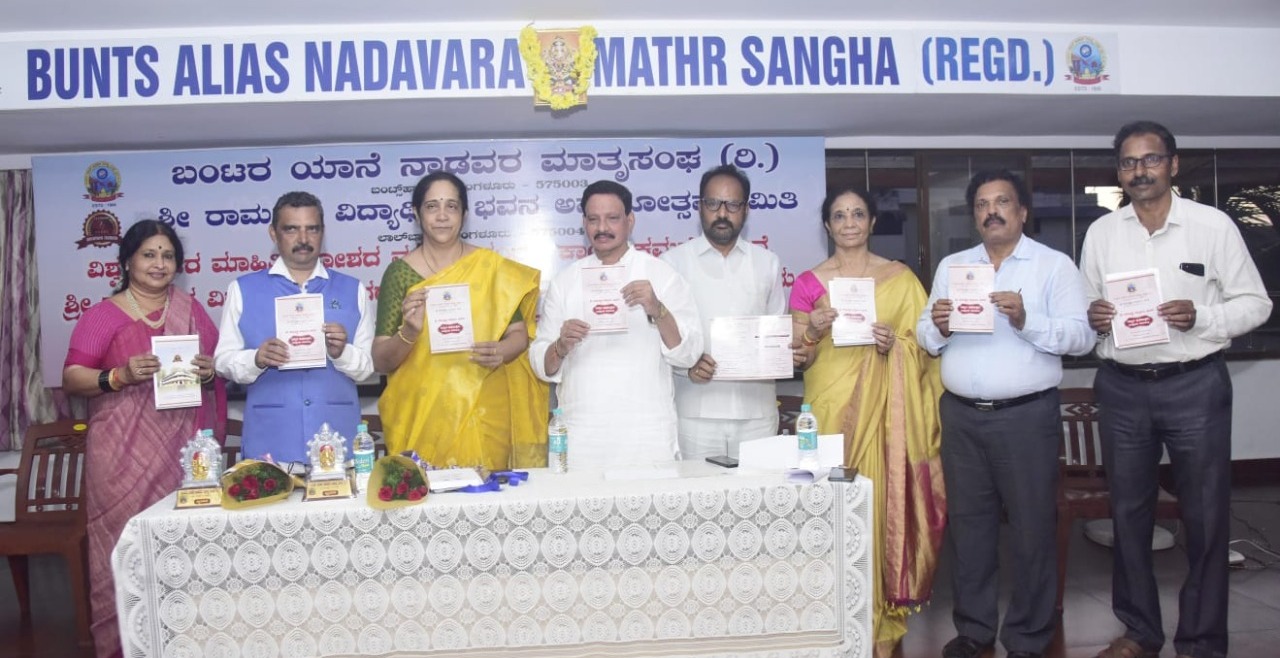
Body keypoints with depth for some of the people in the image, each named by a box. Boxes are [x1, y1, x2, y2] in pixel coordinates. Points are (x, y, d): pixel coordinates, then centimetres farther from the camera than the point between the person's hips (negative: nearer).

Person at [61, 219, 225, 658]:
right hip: (127, 455, -3)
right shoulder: (104, 315, 0)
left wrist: (211, 371, -6)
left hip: (187, 449, 3)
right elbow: (72, 378, -3)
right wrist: (120, 375, -20)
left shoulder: (191, 310, 12)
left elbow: (222, 365, 16)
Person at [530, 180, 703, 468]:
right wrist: (561, 347, -13)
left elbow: (687, 355, -2)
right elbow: (542, 366, 8)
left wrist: (657, 310, -17)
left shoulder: (662, 275, 4)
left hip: (648, 436, -1)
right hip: (581, 437, 2)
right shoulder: (564, 281, 10)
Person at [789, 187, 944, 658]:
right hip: (830, 407, 0)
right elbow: (796, 359, 5)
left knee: (884, 505, 0)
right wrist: (813, 331, -14)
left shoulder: (901, 278, 8)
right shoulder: (809, 283, 6)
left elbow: (925, 347, 8)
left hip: (885, 409, 0)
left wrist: (896, 344, -11)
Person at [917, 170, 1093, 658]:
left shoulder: (1054, 265, 1)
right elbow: (925, 336, 10)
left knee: (1032, 527, 4)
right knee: (967, 522, 10)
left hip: (1026, 416, -3)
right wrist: (938, 326, -12)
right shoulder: (950, 266, 13)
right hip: (961, 415, 4)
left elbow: (1081, 336, -8)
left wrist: (1026, 319, -21)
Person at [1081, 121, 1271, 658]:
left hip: (1195, 385, -2)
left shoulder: (1213, 225, -2)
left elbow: (1255, 303, 0)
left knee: (1204, 516, 5)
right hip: (1122, 388, 3)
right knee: (1128, 513, 12)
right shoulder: (1100, 232, 6)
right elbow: (1083, 308, 12)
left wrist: (1201, 317, -17)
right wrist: (1091, 317, -11)